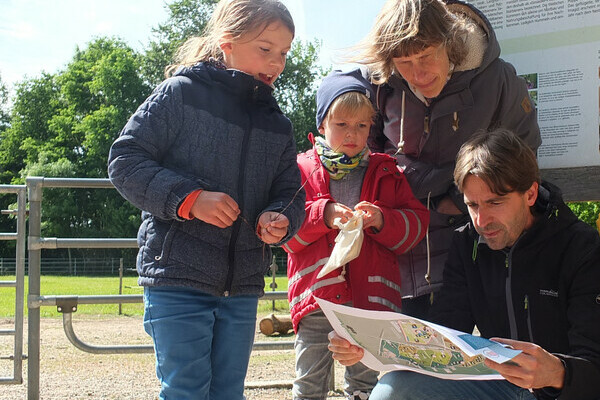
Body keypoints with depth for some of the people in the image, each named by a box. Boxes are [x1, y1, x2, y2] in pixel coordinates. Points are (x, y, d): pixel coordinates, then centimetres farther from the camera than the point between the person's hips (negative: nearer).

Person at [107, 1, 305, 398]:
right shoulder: (181, 93, -5)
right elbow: (125, 160, -8)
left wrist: (278, 220, -10)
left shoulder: (278, 125, 12)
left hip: (242, 286, 6)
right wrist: (189, 199, -19)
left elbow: (291, 194, 14)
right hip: (178, 279, -5)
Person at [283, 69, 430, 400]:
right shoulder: (302, 169, 6)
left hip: (370, 297, 1)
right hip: (316, 297, -1)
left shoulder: (385, 172, 10)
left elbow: (416, 225, 6)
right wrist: (323, 214, -15)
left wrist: (381, 220, -13)